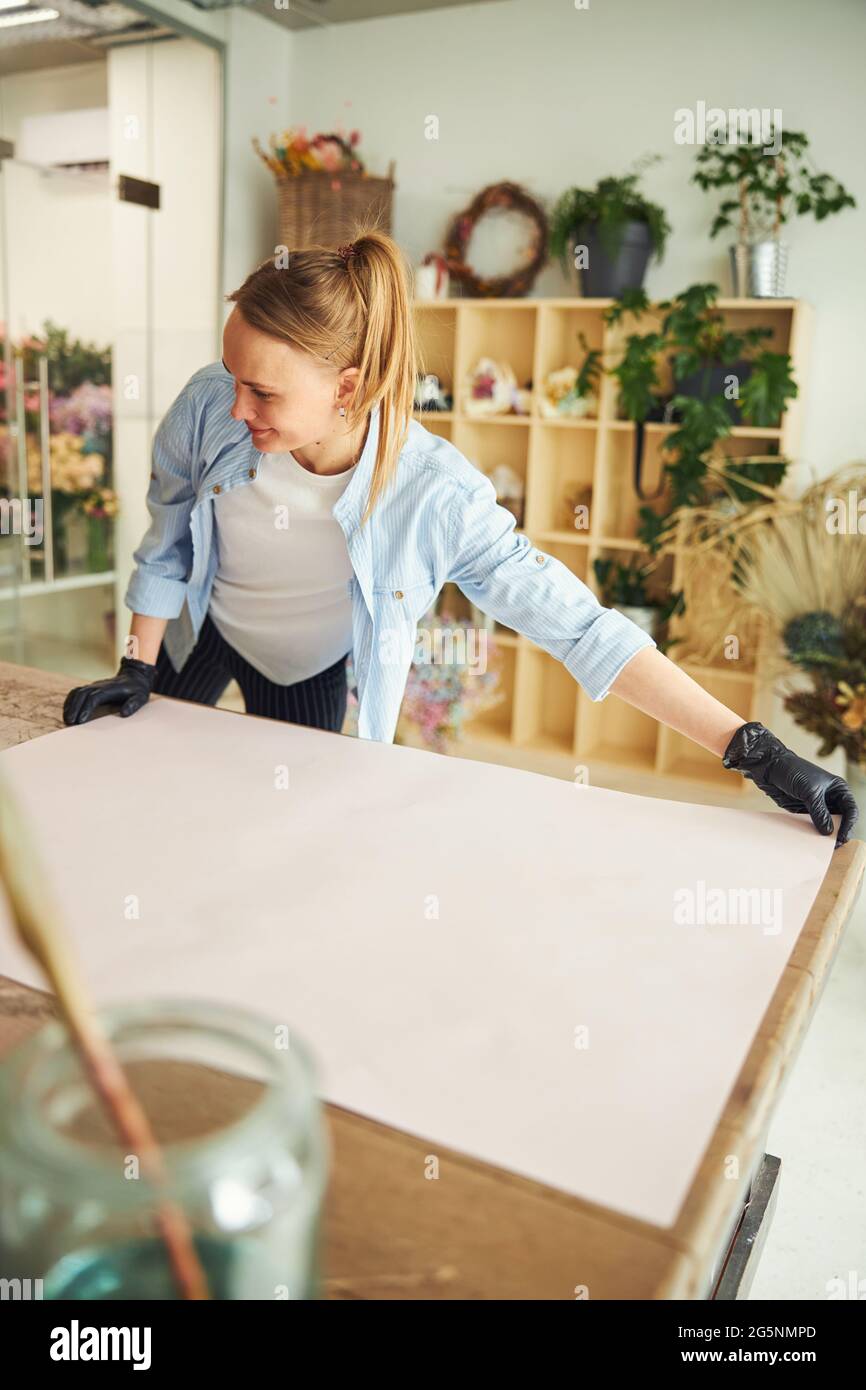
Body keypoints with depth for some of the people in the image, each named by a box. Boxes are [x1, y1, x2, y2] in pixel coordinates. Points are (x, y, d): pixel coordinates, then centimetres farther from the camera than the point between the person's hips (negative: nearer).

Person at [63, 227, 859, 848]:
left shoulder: (437, 498, -38)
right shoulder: (208, 411, -32)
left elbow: (578, 627, -35)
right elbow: (167, 545, -11)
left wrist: (754, 750, -37)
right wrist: (136, 671, -6)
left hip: (306, 669, -2)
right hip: (198, 629, 2)